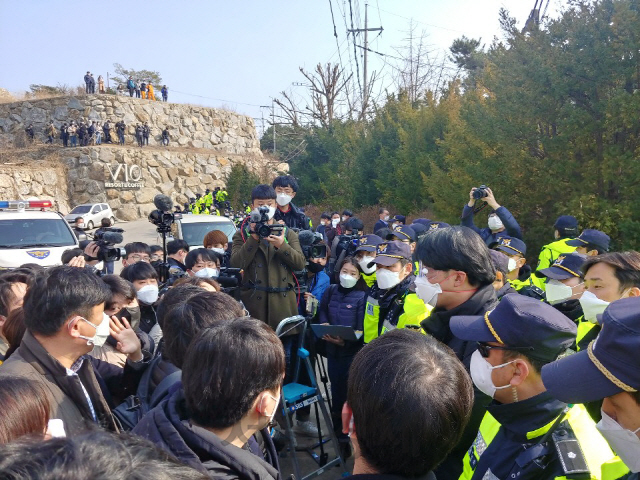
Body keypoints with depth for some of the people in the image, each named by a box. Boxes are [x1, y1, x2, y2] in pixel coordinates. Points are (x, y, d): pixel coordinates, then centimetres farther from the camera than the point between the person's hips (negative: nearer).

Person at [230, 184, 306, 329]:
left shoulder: (288, 234, 14)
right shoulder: (242, 234, 9)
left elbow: (300, 264, 2)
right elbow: (236, 264, -6)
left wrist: (281, 245, -13)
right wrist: (254, 239, -14)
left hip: (283, 301, 2)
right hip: (253, 300, -1)